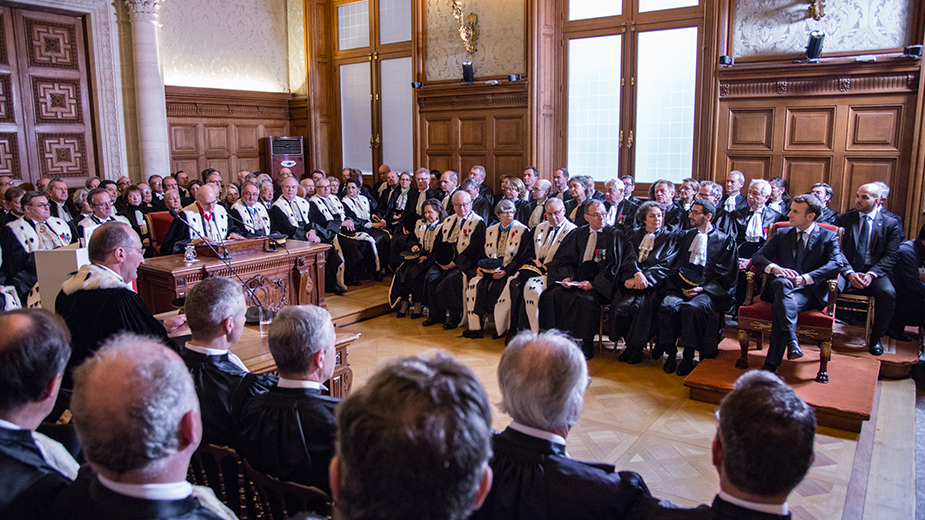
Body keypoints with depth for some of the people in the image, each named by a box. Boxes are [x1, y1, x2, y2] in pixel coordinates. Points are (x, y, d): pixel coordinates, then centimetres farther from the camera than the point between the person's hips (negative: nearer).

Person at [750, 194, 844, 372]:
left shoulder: (828, 237, 12)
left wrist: (805, 278, -22)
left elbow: (836, 264, -6)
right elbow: (758, 257, 9)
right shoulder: (782, 234, 20)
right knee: (782, 283, -38)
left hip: (810, 291, -2)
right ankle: (792, 339, -46)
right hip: (781, 286, 2)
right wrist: (775, 268, -15)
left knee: (780, 307, -35)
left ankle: (770, 366, -39)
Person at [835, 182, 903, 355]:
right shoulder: (843, 219, 8)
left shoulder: (891, 224, 8)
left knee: (888, 293, -30)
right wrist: (849, 273, -16)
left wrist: (871, 274, -16)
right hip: (846, 270, 0)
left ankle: (875, 338, -7)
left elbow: (890, 256, 0)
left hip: (874, 272, 0)